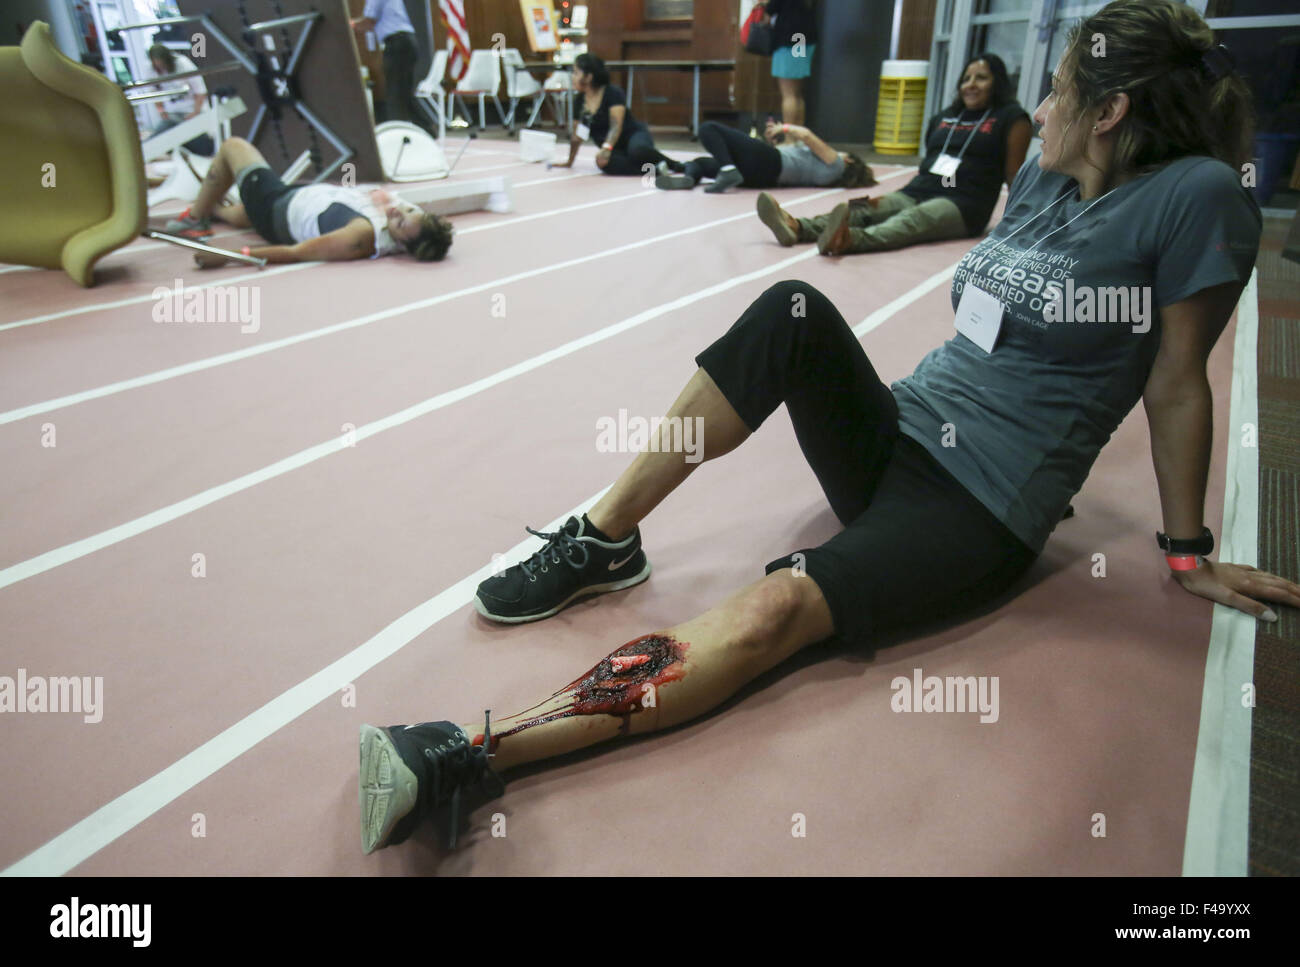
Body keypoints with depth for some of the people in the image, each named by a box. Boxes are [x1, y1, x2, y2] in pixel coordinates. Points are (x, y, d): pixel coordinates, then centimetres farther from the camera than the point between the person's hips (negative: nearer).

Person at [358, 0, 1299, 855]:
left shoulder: (1197, 195, -7)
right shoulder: (1043, 174, 13)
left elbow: (1178, 383, -5)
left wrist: (1188, 551, 2)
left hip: (981, 514, -6)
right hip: (893, 439, 7)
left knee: (776, 611, -32)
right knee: (792, 311, -20)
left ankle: (472, 757, -36)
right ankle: (602, 542, -18)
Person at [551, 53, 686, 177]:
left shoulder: (613, 92, -11)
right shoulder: (580, 100, 7)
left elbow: (616, 126, -23)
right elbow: (577, 135, 14)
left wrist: (606, 148, -40)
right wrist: (569, 162, 17)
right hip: (616, 149, 4)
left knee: (637, 150, -42)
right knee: (606, 163, -34)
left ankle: (674, 165, -15)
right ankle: (654, 169, -30)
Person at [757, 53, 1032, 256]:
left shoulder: (1011, 118, 7)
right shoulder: (944, 117, 23)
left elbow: (1015, 176, 2)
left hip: (963, 205, -6)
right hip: (916, 192, 6)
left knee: (913, 220, -37)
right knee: (862, 209, -22)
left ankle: (851, 239, -68)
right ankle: (796, 227, -47)